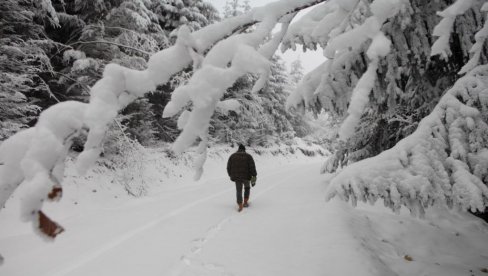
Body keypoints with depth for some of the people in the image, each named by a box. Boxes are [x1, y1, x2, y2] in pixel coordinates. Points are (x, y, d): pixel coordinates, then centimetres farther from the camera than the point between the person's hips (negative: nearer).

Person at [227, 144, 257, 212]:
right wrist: (254, 177, -9)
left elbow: (229, 167, 5)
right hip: (246, 177, 0)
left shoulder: (232, 156, 4)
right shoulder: (248, 156, -1)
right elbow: (252, 167, -10)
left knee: (239, 191, 10)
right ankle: (245, 202, 25)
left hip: (237, 177, 1)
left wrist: (231, 175, 21)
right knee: (247, 188, 25)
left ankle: (240, 206, -3)